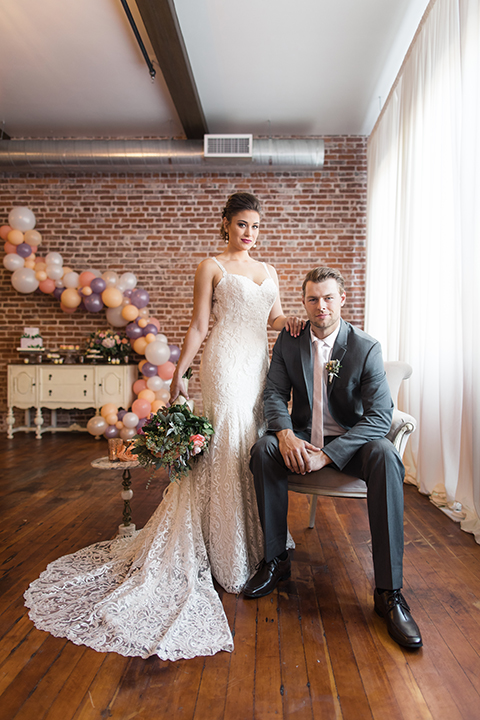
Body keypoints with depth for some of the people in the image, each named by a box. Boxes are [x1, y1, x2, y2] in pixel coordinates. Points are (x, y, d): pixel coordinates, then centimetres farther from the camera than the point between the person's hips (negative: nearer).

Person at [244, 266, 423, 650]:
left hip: (350, 442, -2)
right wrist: (286, 434, -24)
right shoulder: (288, 341, -2)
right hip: (303, 437, 3)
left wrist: (327, 455, -29)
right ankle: (276, 560, -9)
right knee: (263, 449, -26)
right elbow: (275, 393, -1)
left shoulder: (367, 348, -12)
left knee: (386, 457, -33)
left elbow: (381, 416, -19)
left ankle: (389, 591, -24)